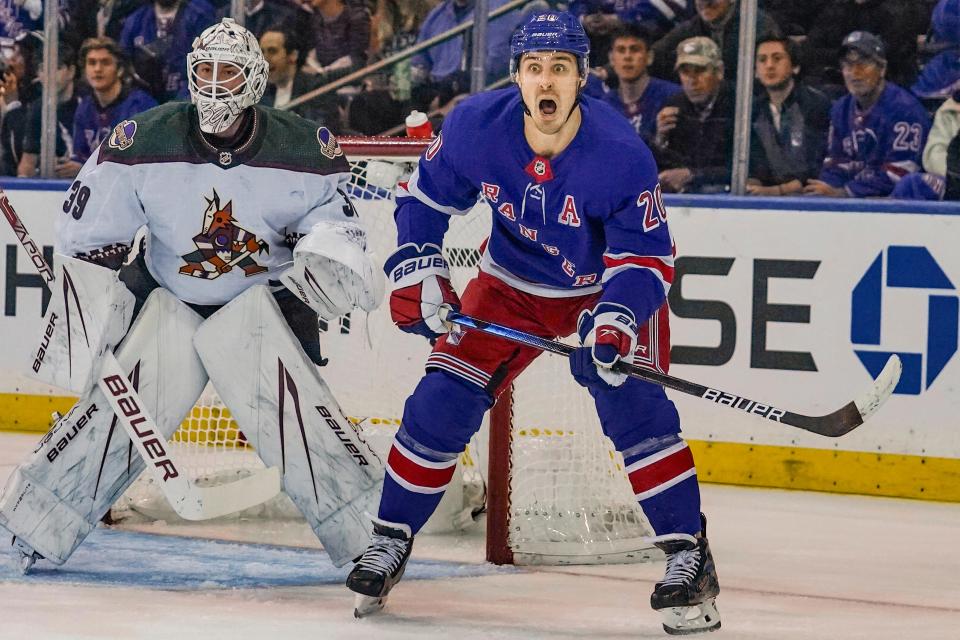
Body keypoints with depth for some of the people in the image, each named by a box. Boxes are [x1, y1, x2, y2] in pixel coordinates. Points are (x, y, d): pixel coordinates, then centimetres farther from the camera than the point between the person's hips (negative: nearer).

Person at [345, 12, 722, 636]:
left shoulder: (621, 154, -29)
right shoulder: (476, 125, -20)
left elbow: (648, 255, -24)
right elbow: (426, 195, -2)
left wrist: (617, 319, -39)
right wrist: (418, 269, -13)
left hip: (607, 287, -3)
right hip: (511, 286, 3)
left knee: (635, 405, -23)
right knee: (441, 403, -6)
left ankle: (689, 559, -14)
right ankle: (390, 543, 12)